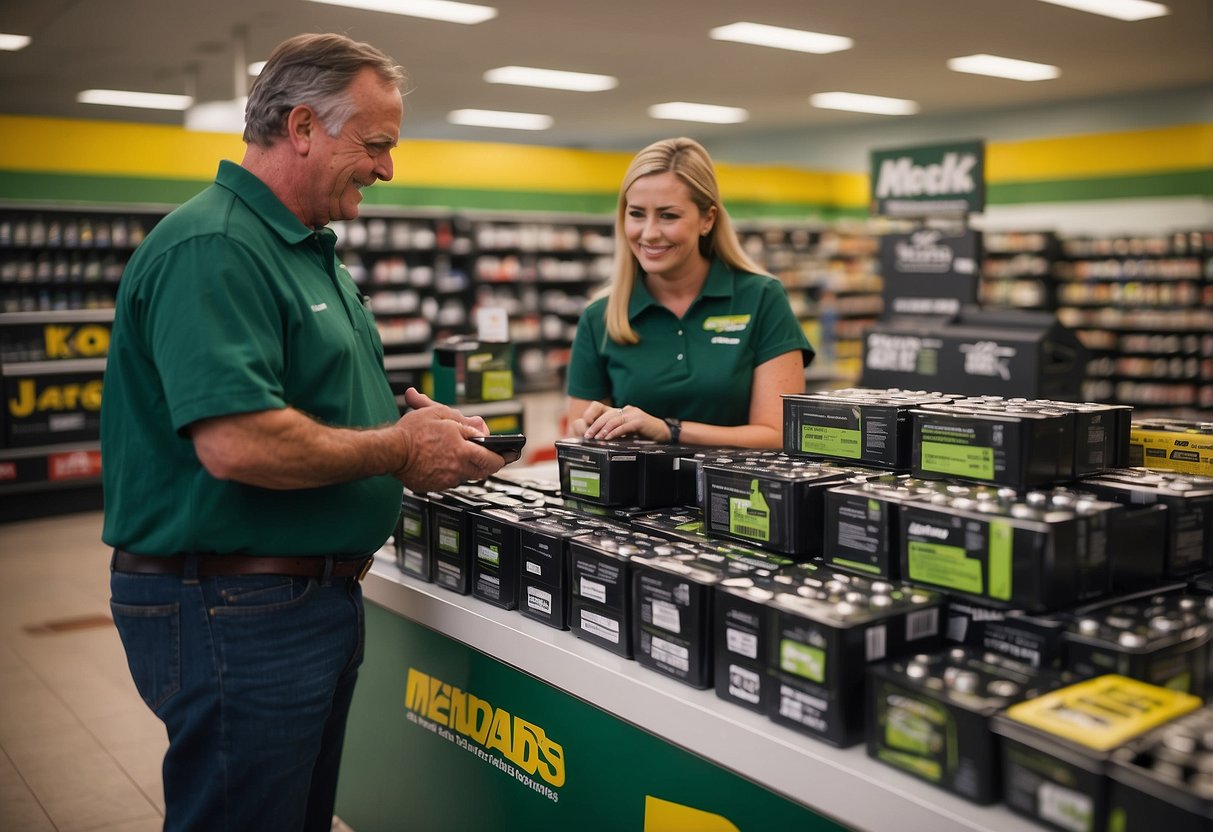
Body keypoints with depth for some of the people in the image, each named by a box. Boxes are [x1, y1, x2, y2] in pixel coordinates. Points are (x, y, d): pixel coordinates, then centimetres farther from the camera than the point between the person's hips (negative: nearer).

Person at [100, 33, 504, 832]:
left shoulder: (308, 251, 15)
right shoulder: (212, 249, -19)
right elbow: (237, 444, -30)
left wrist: (410, 424, 2)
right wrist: (401, 450, -17)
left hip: (320, 596, 10)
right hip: (238, 611, -10)